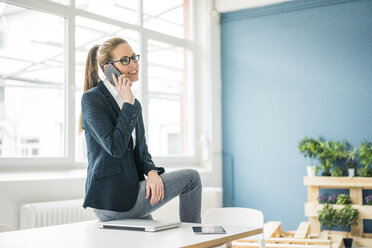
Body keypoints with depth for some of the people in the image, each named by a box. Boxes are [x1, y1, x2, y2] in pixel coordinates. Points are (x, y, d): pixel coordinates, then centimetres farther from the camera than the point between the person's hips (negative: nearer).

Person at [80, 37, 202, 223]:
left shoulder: (133, 103, 15)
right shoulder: (92, 99, -10)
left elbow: (141, 149, 13)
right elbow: (115, 148, -20)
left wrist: (152, 172, -8)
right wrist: (128, 103, -17)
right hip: (110, 198, -8)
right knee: (191, 177, -3)